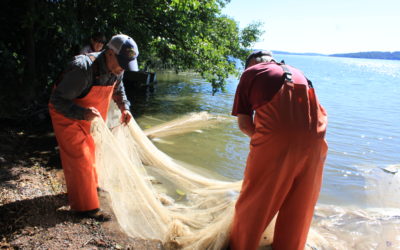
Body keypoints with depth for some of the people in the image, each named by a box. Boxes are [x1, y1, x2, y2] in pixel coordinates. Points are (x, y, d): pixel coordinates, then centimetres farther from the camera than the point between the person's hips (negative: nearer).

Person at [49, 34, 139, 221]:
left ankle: (91, 185, 45)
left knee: (89, 150, 22)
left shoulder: (115, 69, -12)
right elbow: (58, 100, -33)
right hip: (66, 115, -8)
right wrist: (83, 113, -47)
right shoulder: (82, 68, -37)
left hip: (88, 116, 8)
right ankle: (86, 206, 3)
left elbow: (118, 90, 11)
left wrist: (124, 107, -6)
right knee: (79, 157, -8)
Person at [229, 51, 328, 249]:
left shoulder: (250, 73, 14)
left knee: (255, 199, 15)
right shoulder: (294, 71, 28)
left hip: (275, 133, -4)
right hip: (313, 136, 5)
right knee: (299, 203, 22)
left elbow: (244, 124, 5)